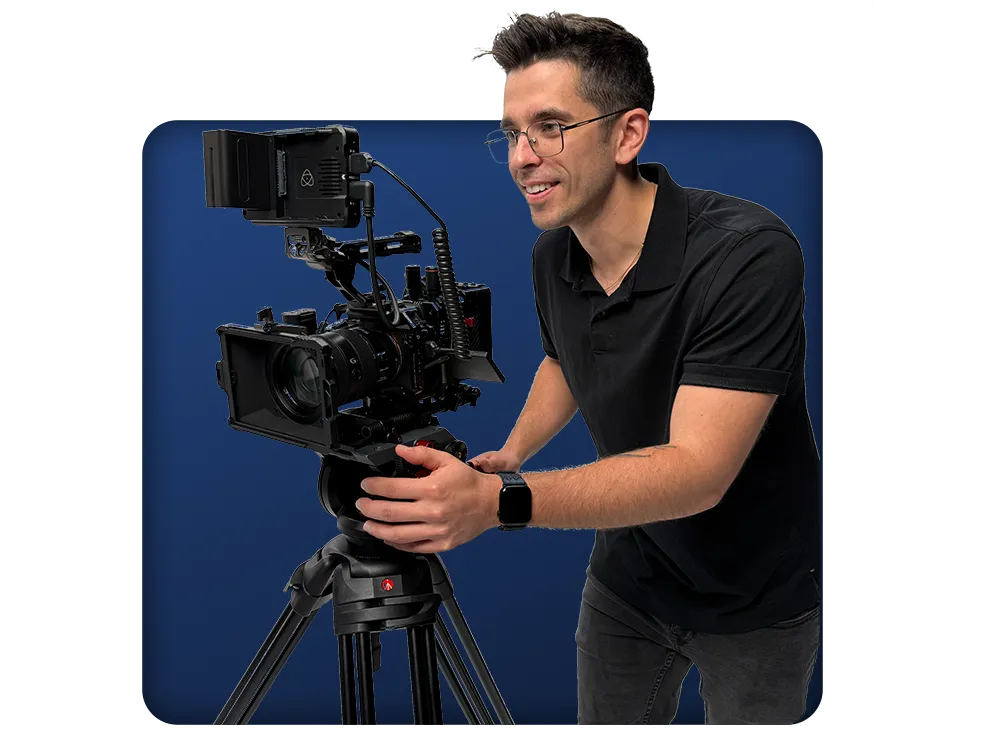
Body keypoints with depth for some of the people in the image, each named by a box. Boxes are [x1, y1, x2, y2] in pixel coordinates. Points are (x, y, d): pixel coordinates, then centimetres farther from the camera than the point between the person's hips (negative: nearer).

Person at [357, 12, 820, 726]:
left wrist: (499, 501, -46)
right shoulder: (552, 255, -8)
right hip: (627, 578, 5)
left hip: (756, 601, -5)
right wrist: (511, 455, -1)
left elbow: (699, 469, -36)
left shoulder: (750, 253, -30)